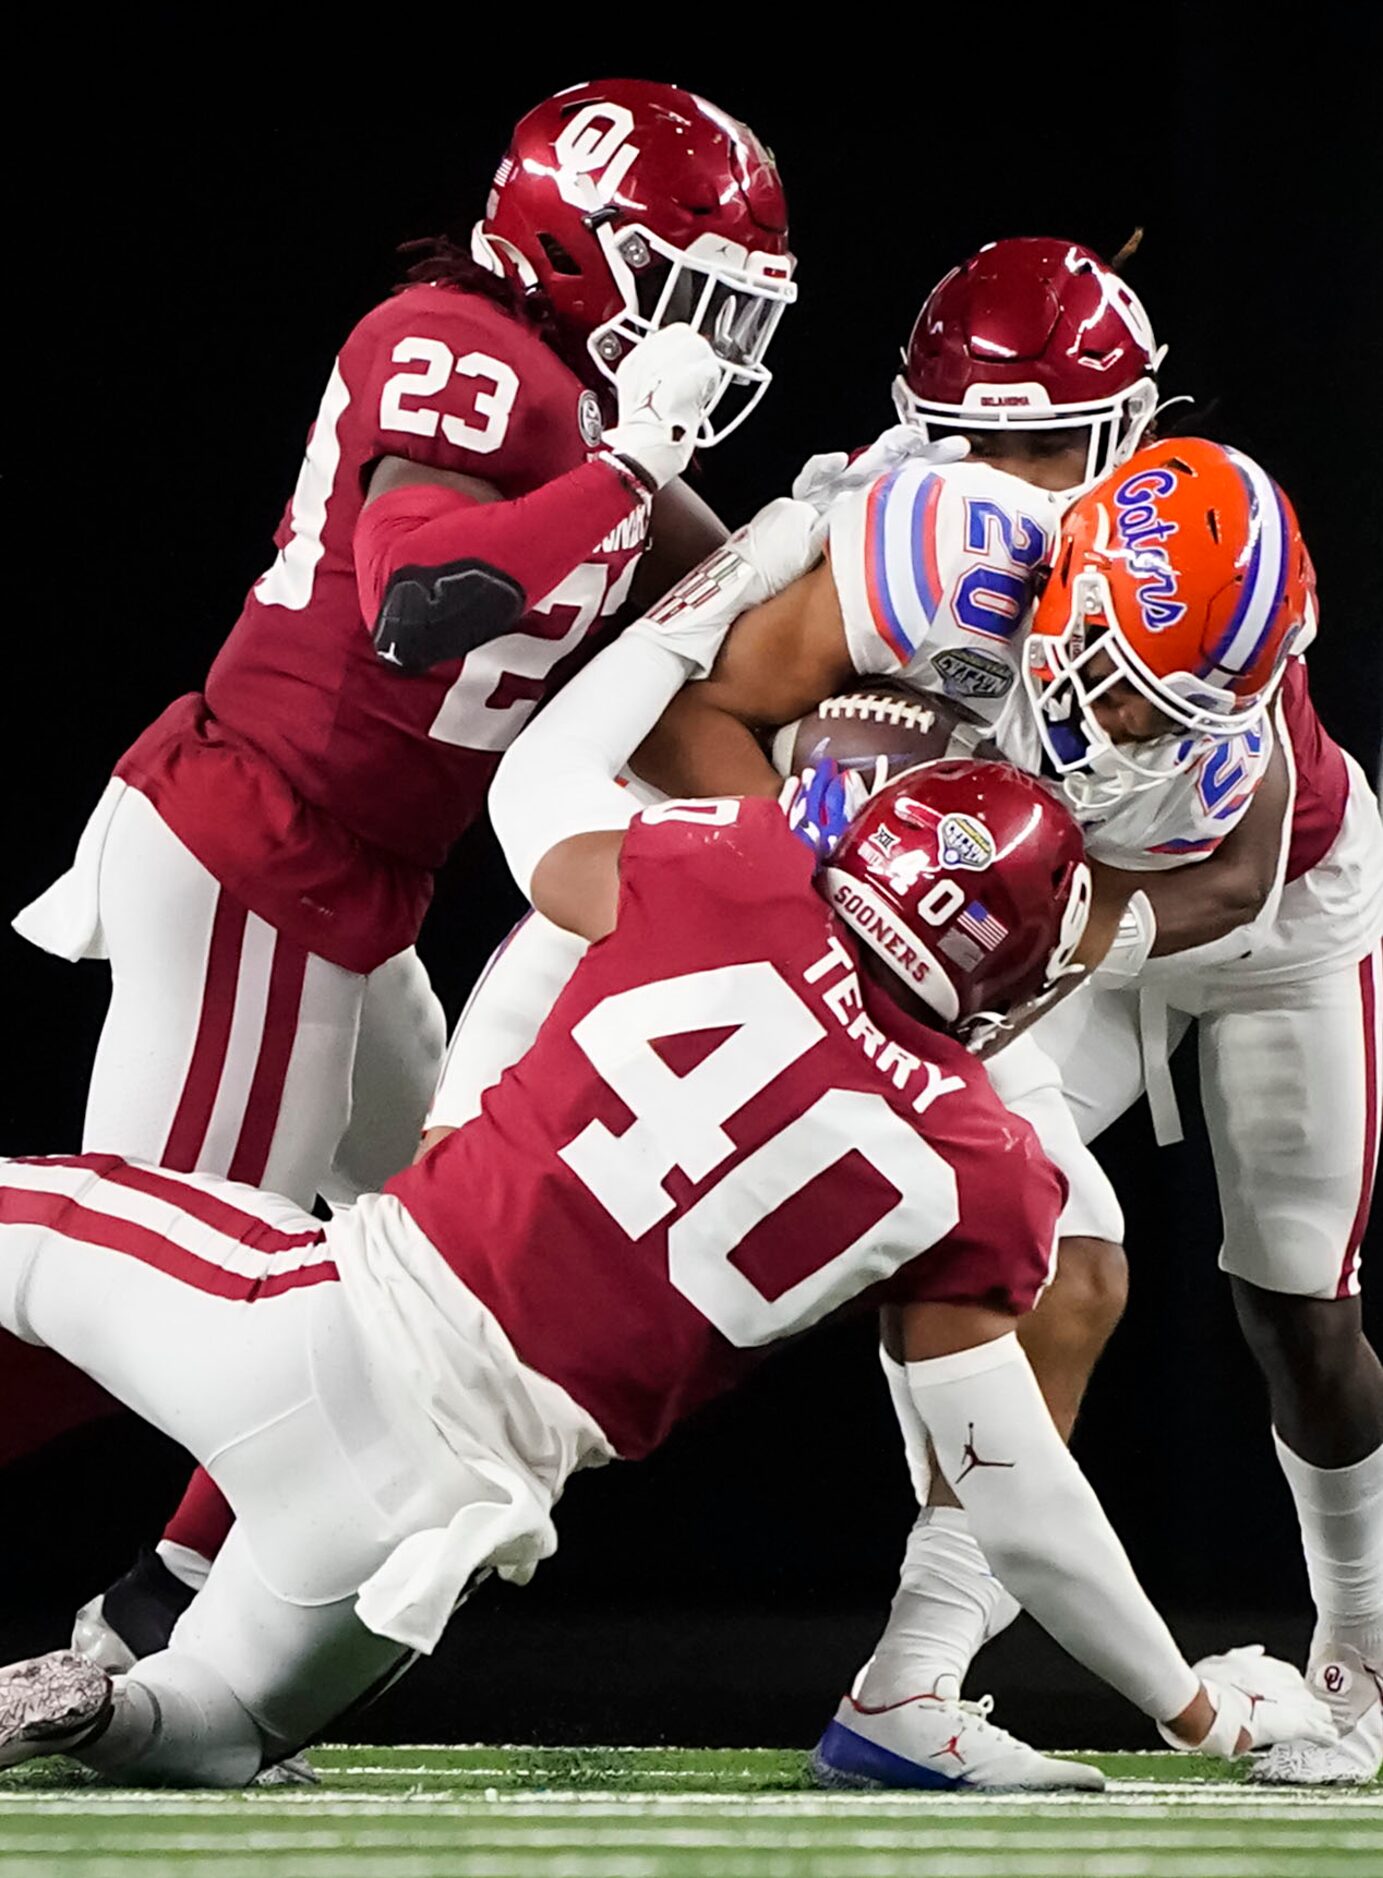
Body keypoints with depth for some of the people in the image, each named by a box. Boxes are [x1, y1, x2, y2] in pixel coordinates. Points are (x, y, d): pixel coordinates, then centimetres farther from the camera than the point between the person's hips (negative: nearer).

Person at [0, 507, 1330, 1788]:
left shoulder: (735, 887, -3)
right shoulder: (970, 1178, -3)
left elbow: (539, 785, 20)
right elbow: (1016, 1501, 1)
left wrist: (706, 602, 32)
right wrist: (1199, 1709, 13)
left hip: (349, 1305, 0)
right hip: (444, 1480, 0)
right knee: (214, 1729, 25)